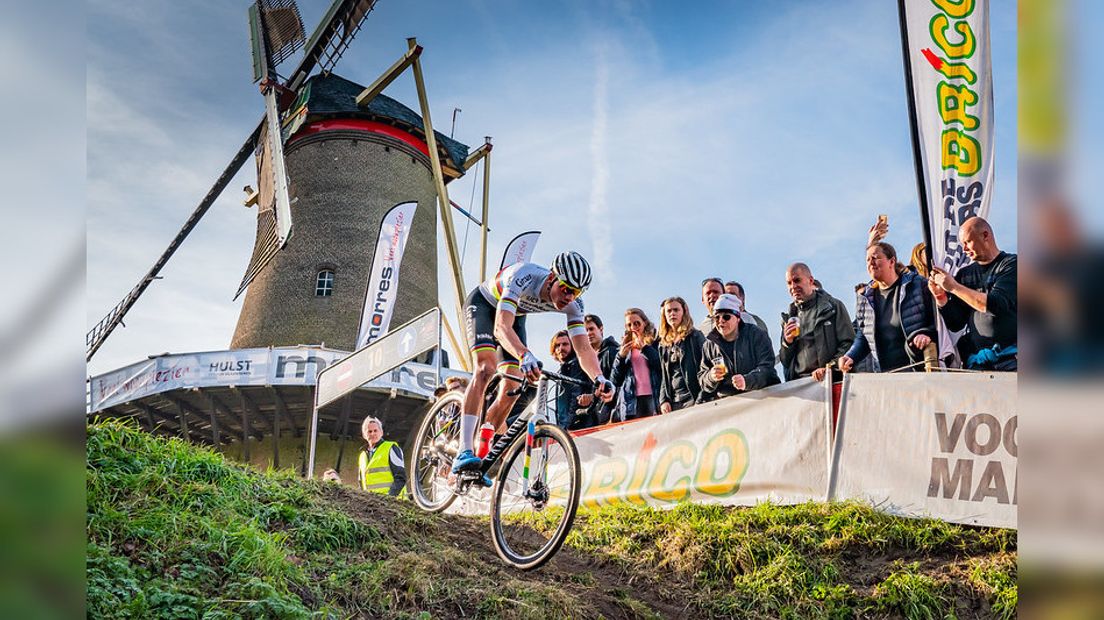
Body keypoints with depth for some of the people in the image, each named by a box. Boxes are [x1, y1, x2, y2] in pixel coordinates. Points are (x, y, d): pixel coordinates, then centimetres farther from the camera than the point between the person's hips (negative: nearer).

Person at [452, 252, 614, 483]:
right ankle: (464, 453, -35)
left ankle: (482, 457, 9)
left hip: (515, 315, 5)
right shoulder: (523, 278, -41)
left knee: (511, 389, -7)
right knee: (486, 369, -29)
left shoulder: (572, 305, -25)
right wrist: (525, 356, -71)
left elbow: (584, 348, -30)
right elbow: (501, 327, -52)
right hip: (483, 303, -5)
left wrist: (599, 378, -50)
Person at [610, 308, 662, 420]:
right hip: (630, 402, 2)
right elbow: (615, 381, 14)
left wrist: (644, 348, -13)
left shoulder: (655, 343, 11)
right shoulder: (624, 347, 19)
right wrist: (621, 357, 0)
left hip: (652, 398, -2)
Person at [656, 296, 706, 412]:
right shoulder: (663, 345, 18)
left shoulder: (696, 336, 2)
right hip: (673, 401, 5)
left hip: (692, 398, -5)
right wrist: (663, 400, 5)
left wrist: (701, 398, -14)